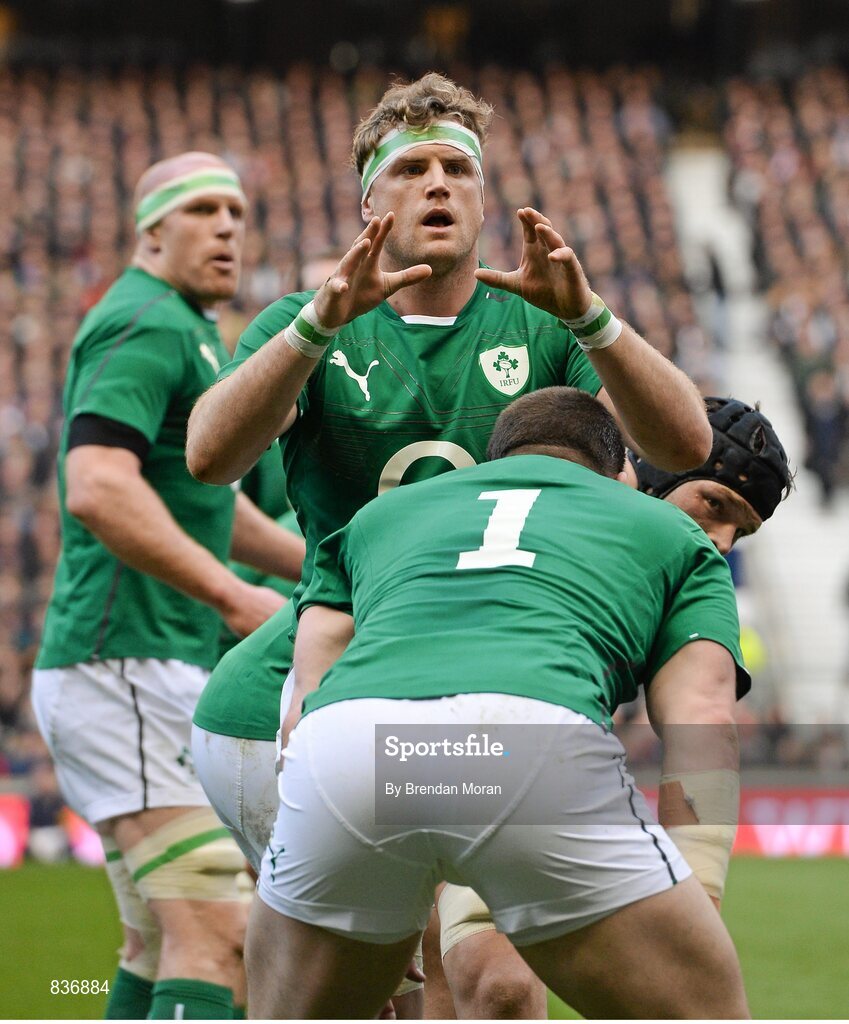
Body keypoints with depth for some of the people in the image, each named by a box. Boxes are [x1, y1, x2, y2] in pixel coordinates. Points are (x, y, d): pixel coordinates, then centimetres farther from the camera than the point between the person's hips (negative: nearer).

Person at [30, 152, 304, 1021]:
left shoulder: (187, 331, 22)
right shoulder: (147, 324, -11)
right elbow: (97, 489, -26)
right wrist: (234, 596, -26)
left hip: (163, 667, 11)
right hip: (127, 660, -11)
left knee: (162, 943, 17)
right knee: (221, 937, -20)